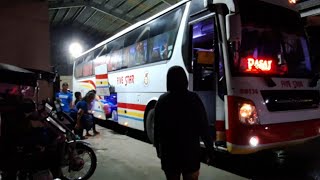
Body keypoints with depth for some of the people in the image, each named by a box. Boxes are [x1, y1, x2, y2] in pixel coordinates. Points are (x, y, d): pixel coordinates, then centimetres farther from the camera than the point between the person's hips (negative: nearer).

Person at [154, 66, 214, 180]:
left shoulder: (162, 100, -2)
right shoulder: (193, 99, -8)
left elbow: (157, 127, 3)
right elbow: (203, 127, -9)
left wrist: (158, 148, 14)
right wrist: (210, 148, 0)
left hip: (169, 151, 2)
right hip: (190, 150, -2)